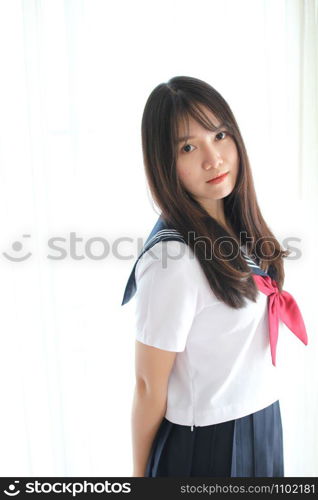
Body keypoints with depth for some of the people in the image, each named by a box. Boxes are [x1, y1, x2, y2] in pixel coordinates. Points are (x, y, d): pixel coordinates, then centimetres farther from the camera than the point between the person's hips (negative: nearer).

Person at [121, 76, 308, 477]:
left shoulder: (240, 230, -5)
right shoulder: (173, 260, -28)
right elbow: (150, 387, -19)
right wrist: (141, 472, -7)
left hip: (262, 423, 7)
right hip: (207, 443, -7)